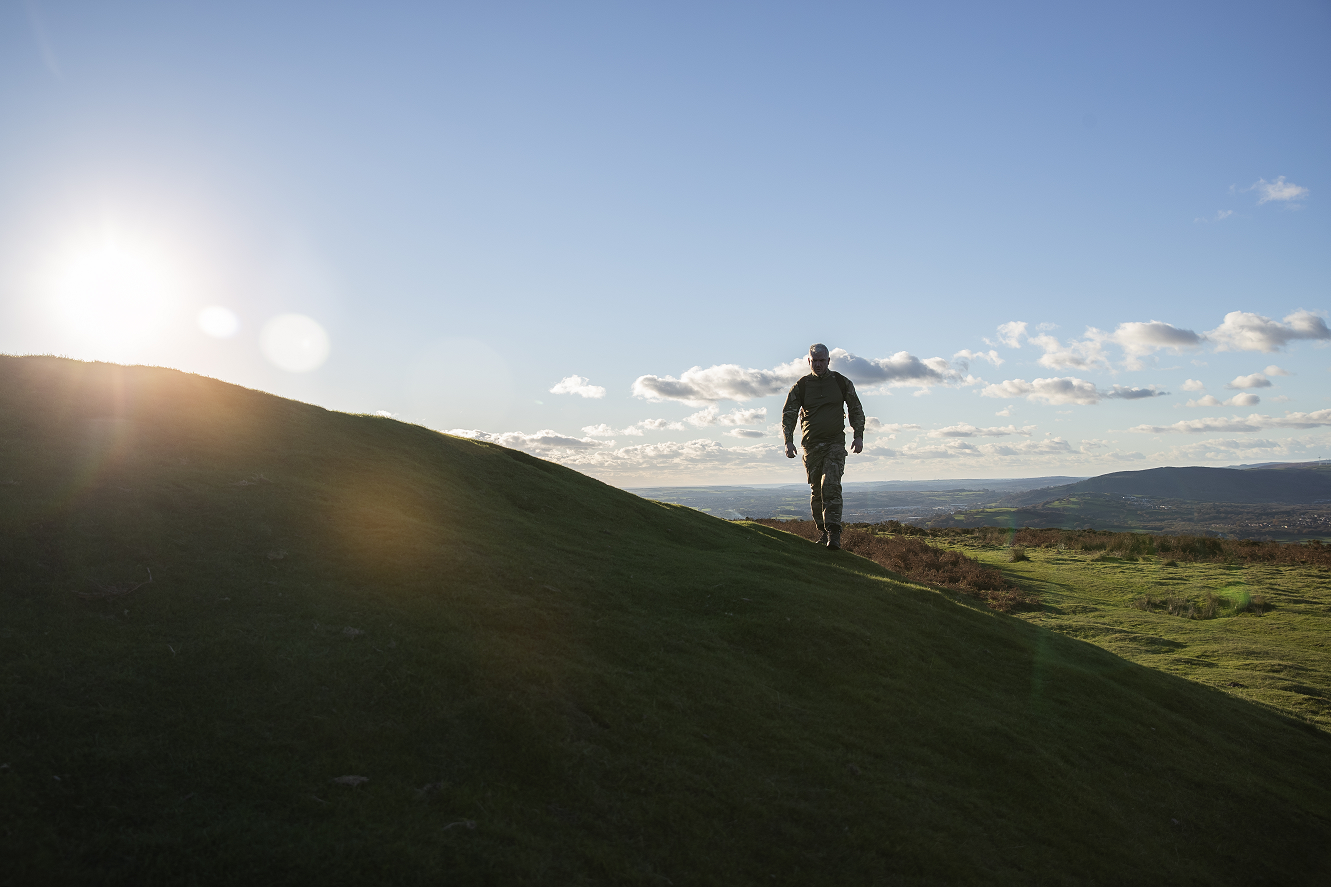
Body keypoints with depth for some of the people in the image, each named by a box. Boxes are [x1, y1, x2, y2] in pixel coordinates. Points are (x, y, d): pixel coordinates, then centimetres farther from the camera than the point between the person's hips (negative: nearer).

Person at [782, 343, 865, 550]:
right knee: (816, 490, 5)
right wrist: (788, 441, -9)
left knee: (831, 484, -16)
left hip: (835, 442, -1)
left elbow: (856, 409, 12)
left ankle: (834, 533, -19)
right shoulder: (801, 386, 2)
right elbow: (788, 414, 3)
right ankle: (823, 530, 18)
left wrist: (858, 436, 2)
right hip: (811, 444, 1)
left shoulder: (841, 382, 4)